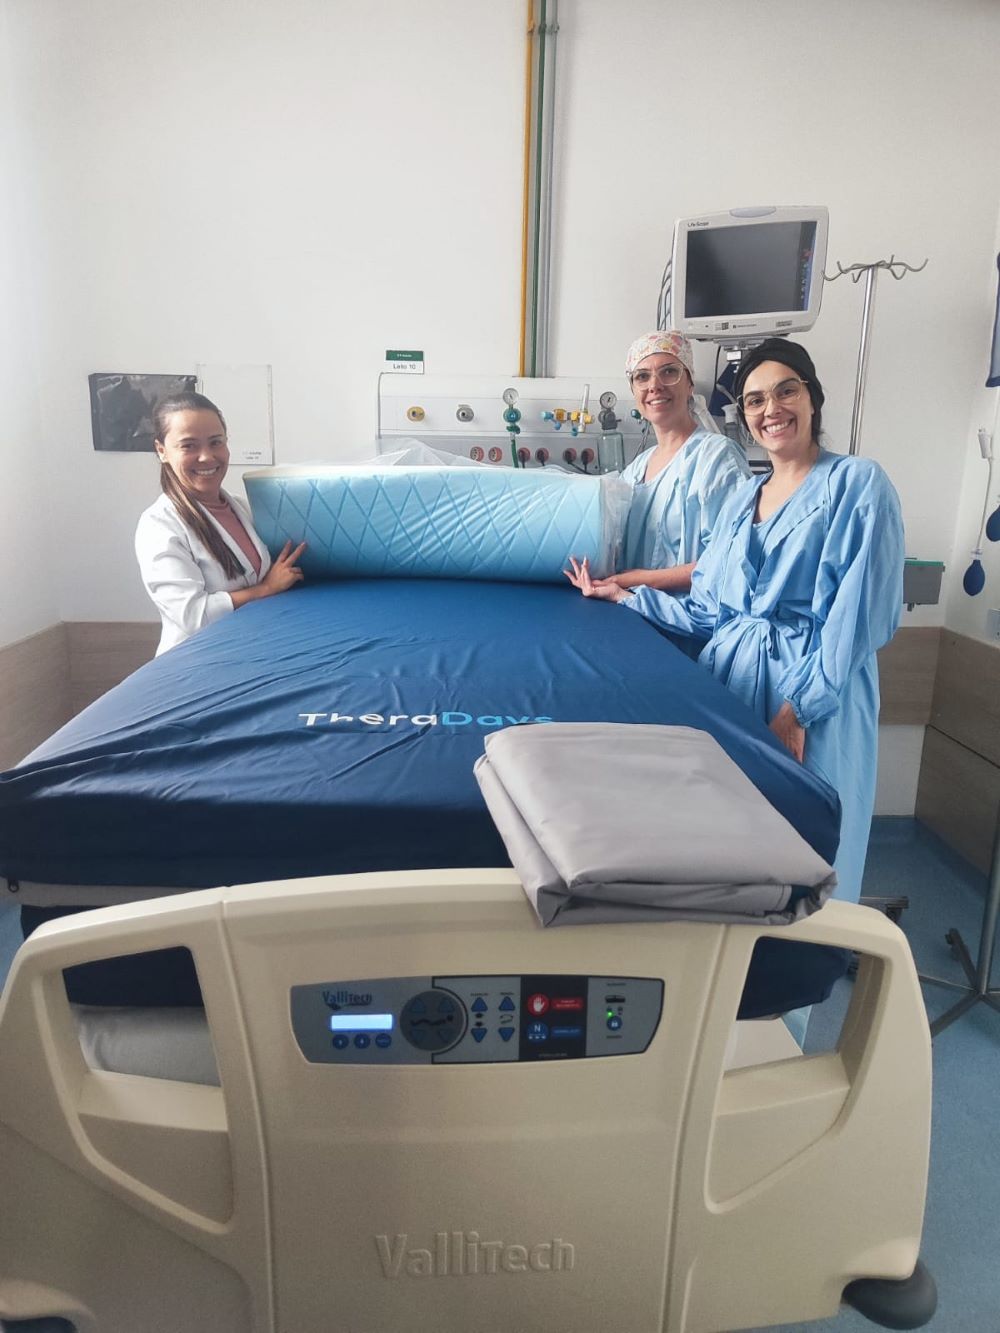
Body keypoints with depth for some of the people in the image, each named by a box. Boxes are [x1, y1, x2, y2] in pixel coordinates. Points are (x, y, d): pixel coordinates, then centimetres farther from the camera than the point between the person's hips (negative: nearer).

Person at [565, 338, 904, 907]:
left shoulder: (858, 483, -3)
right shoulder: (743, 497, 16)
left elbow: (860, 615, -12)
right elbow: (705, 611, 13)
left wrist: (799, 709, -17)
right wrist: (621, 596, 12)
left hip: (814, 693, -5)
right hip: (732, 673, 5)